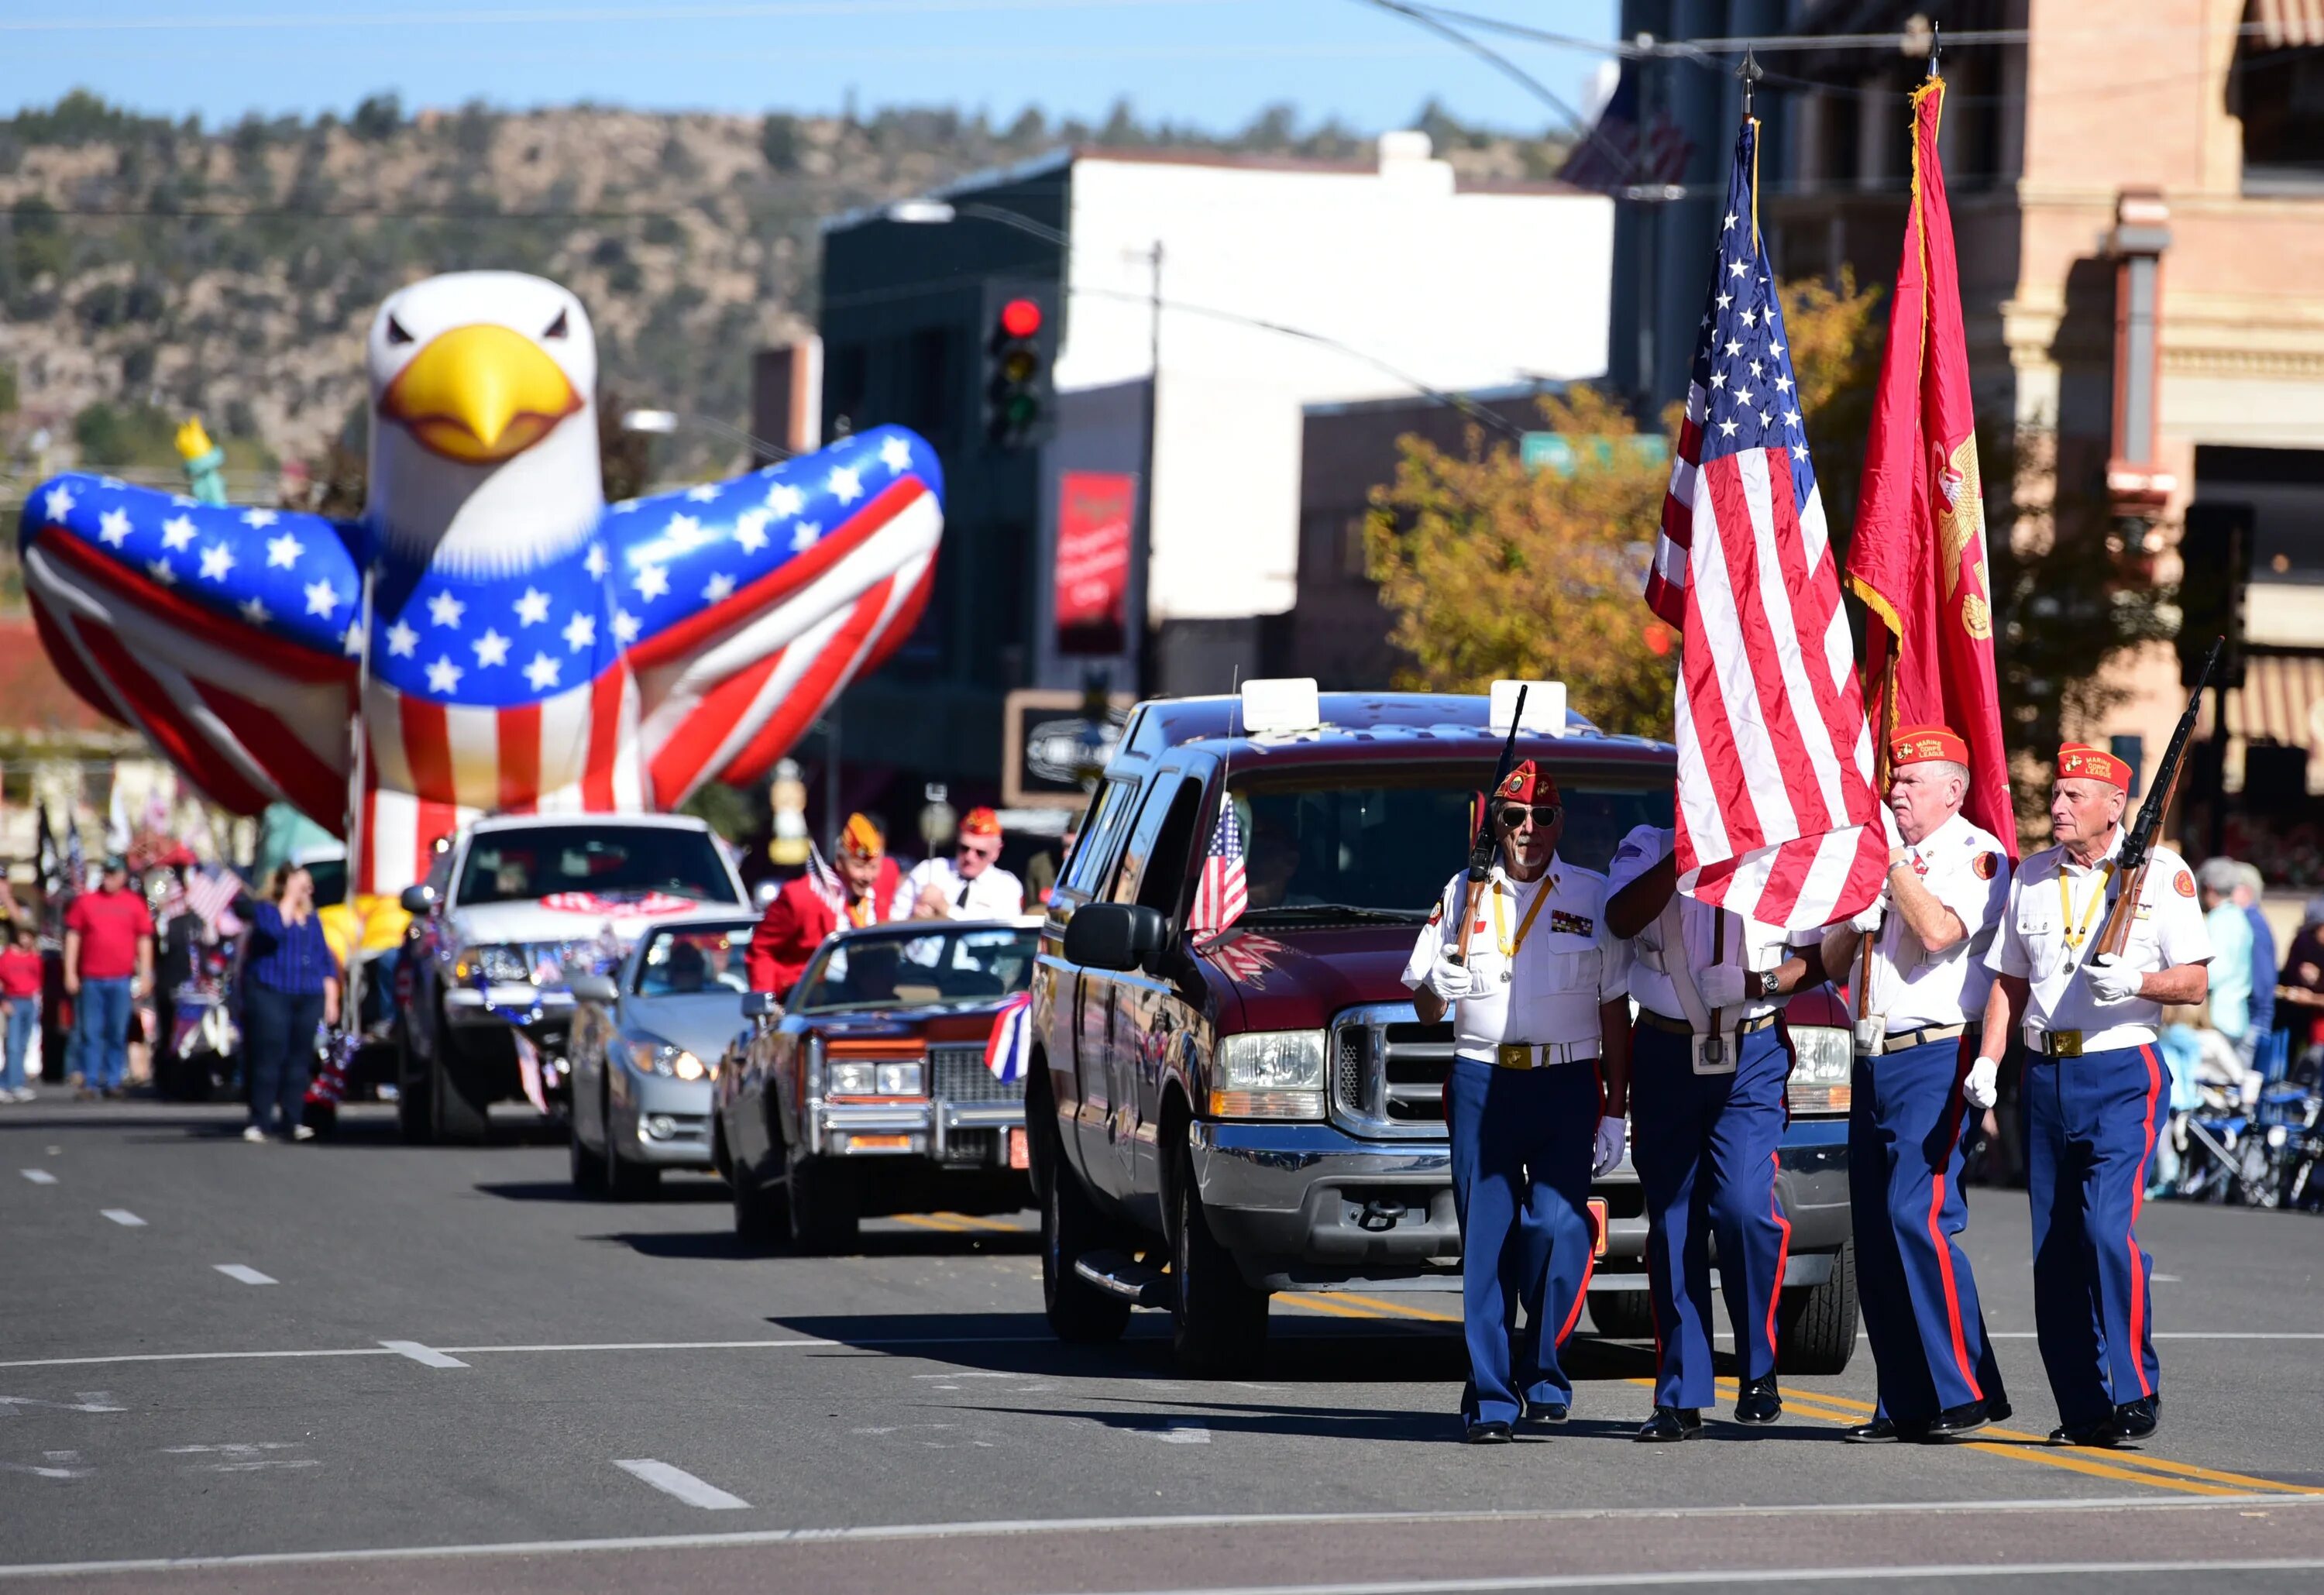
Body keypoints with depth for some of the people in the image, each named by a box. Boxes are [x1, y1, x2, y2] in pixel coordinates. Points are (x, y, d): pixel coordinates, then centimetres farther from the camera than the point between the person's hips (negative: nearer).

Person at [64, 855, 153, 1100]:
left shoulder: (135, 903, 8)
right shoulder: (85, 901, 8)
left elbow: (144, 940, 9)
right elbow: (73, 937, 8)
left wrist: (145, 975, 3)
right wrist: (70, 972, 2)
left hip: (121, 979, 0)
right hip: (90, 979, 0)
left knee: (117, 1033, 2)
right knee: (90, 1032, -1)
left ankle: (113, 1082, 8)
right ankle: (89, 1082, 2)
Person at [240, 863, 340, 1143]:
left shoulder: (312, 920, 19)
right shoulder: (266, 910, 3)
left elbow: (326, 961, 19)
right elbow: (274, 930, -20)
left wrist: (331, 998, 12)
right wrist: (290, 899, -13)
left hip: (308, 999, 5)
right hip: (270, 996, -5)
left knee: (299, 1060, 1)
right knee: (269, 1058, -10)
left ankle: (292, 1122, 4)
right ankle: (260, 1122, -9)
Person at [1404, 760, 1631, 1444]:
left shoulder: (1593, 898, 10)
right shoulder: (1463, 895, 13)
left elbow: (1615, 1010, 9)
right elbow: (1425, 1007, 16)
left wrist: (1614, 1111, 4)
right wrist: (1438, 990, -9)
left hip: (1566, 1084, -1)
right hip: (1481, 1081, 1)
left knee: (1558, 1228, -14)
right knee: (1485, 1240, -4)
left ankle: (1544, 1374, 3)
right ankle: (1489, 1398, -2)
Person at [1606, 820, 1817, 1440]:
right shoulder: (1648, 849, 5)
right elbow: (1622, 918, -13)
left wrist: (1757, 983, -11)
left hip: (1751, 1057, -1)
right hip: (1667, 1056, 1)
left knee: (1743, 1207, -18)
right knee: (1672, 1223, 1)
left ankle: (1759, 1371, 0)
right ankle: (1681, 1399, 6)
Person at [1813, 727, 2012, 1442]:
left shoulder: (1977, 854, -3)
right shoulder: (1883, 855, 21)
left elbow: (1939, 931, -21)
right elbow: (1831, 964, 20)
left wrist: (1893, 858, -13)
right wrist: (1856, 913, 0)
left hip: (1935, 1056, -8)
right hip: (1874, 1061, 8)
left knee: (1918, 1213, -18)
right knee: (1874, 1232, 4)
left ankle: (1965, 1391, -15)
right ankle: (1906, 1403, 8)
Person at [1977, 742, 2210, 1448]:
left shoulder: (2163, 873, -1)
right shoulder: (2032, 876, 14)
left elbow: (2195, 982, -3)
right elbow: (2010, 981, 17)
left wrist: (2135, 981, -22)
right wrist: (1988, 1060, 5)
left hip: (2122, 1075, -5)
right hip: (2046, 1073, 5)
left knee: (2107, 1225, -20)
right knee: (2052, 1245, 4)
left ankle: (2135, 1392, -13)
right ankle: (2083, 1409, 11)